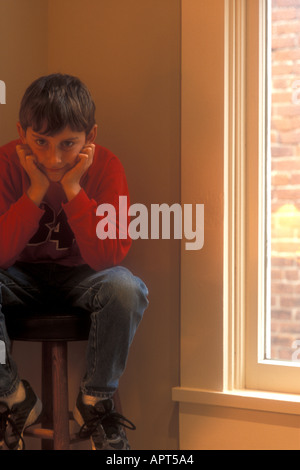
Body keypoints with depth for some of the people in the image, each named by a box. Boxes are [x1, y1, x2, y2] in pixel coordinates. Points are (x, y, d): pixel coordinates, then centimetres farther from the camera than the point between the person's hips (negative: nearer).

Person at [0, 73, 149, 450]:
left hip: (80, 276, 0)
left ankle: (94, 402, -8)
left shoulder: (106, 167, -18)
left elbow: (108, 257, -26)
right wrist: (36, 191, -32)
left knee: (127, 289, -33)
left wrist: (73, 190, -32)